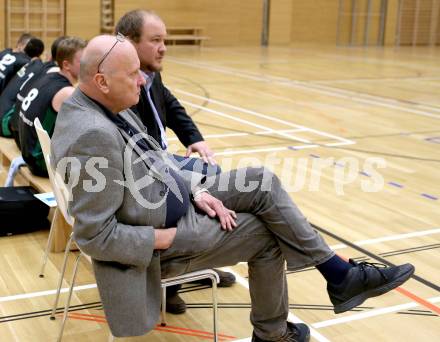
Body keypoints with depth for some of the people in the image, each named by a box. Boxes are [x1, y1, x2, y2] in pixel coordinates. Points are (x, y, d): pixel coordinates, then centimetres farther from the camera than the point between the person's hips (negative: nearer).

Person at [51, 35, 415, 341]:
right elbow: (96, 237, -29)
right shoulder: (94, 136, -31)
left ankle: (340, 273, 8)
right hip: (159, 236, -8)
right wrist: (167, 238, -20)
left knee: (262, 182, -1)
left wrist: (195, 188, -4)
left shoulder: (107, 105, -1)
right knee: (266, 233, 1)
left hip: (173, 197, 9)